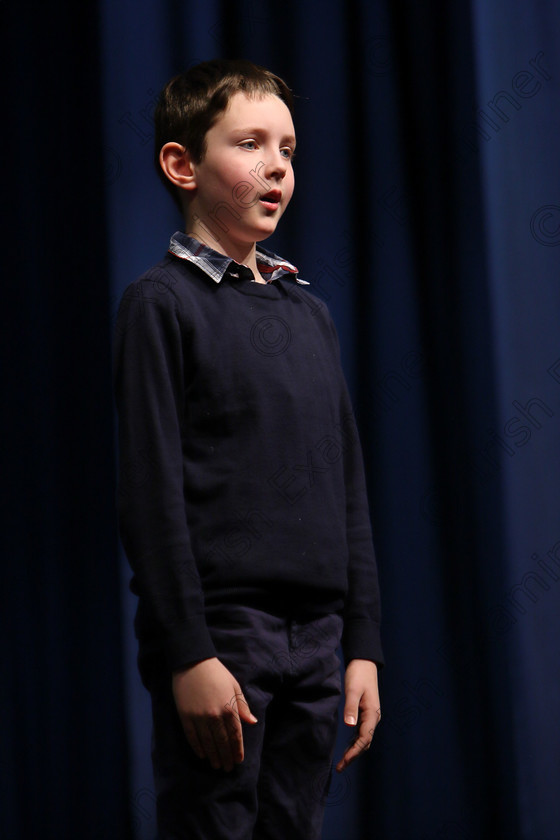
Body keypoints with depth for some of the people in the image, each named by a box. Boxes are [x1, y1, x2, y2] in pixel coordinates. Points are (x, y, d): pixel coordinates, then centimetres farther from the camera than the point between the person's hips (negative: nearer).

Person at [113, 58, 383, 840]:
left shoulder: (309, 312, 15)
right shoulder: (163, 303, -4)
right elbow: (150, 489, -10)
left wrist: (364, 645, 11)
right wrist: (188, 655, -16)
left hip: (315, 638, 6)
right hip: (219, 632, -6)